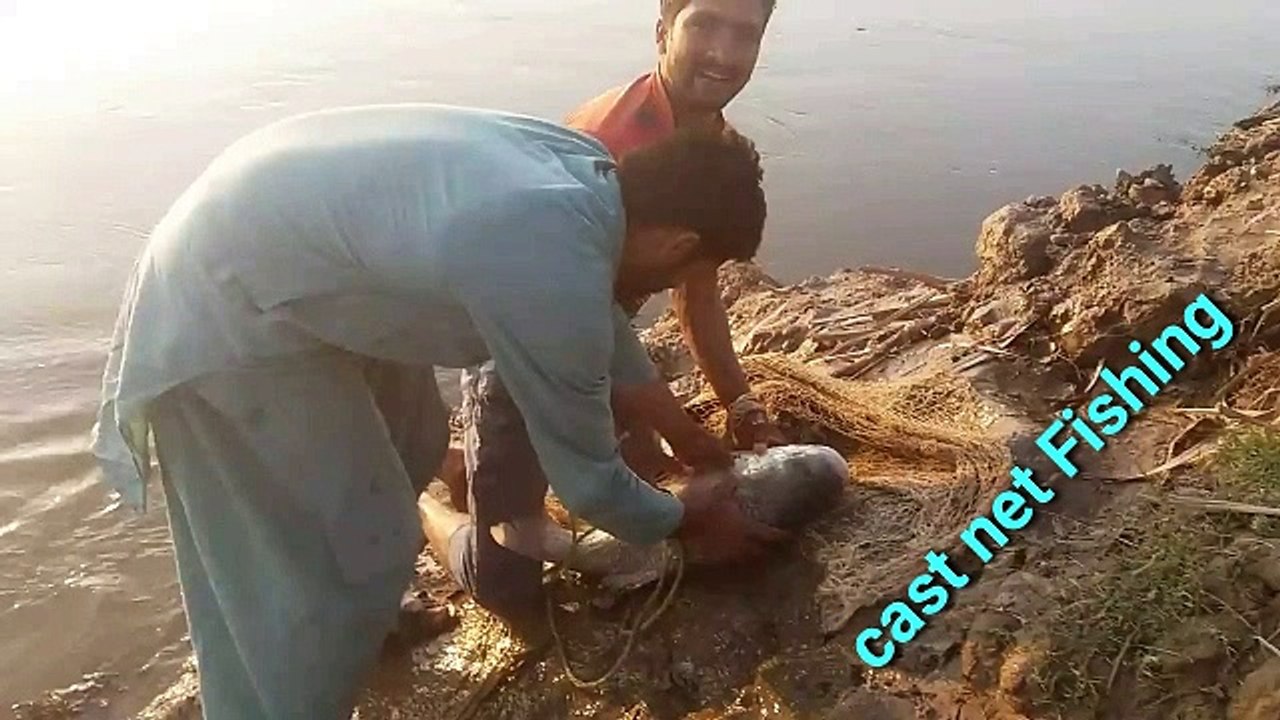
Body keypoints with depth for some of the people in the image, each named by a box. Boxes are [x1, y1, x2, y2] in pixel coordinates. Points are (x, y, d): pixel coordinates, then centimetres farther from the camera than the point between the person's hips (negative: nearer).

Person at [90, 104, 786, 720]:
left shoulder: (579, 166, -4)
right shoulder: (553, 279, -30)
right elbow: (585, 475, -14)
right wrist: (682, 520, 5)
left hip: (270, 242, 9)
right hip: (225, 312, -9)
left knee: (409, 443, 23)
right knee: (328, 568, -1)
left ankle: (363, 613, 49)